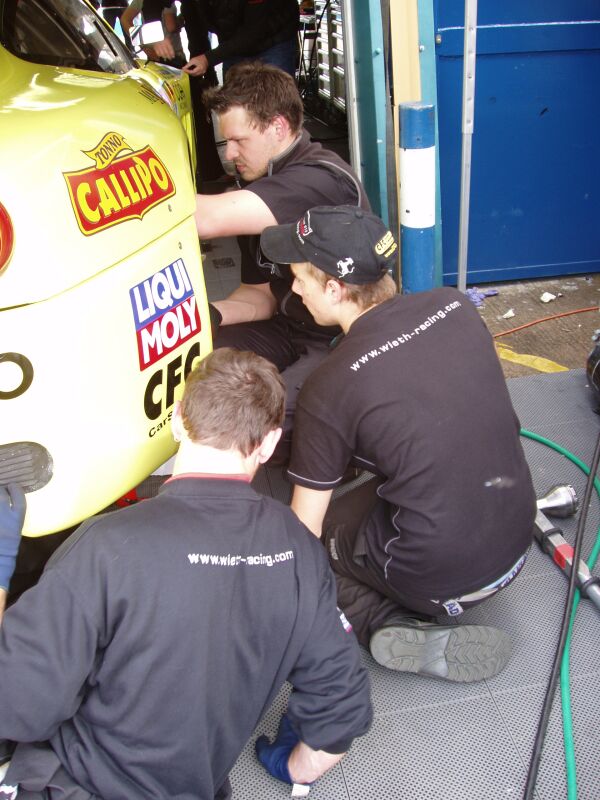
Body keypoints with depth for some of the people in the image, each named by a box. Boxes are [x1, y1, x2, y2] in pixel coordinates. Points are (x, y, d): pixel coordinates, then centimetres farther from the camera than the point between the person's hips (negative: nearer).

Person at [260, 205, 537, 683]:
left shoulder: (329, 388, -19)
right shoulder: (455, 307, -5)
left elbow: (304, 530, -8)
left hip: (444, 577, -6)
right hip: (517, 541, 7)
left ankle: (386, 622, -3)